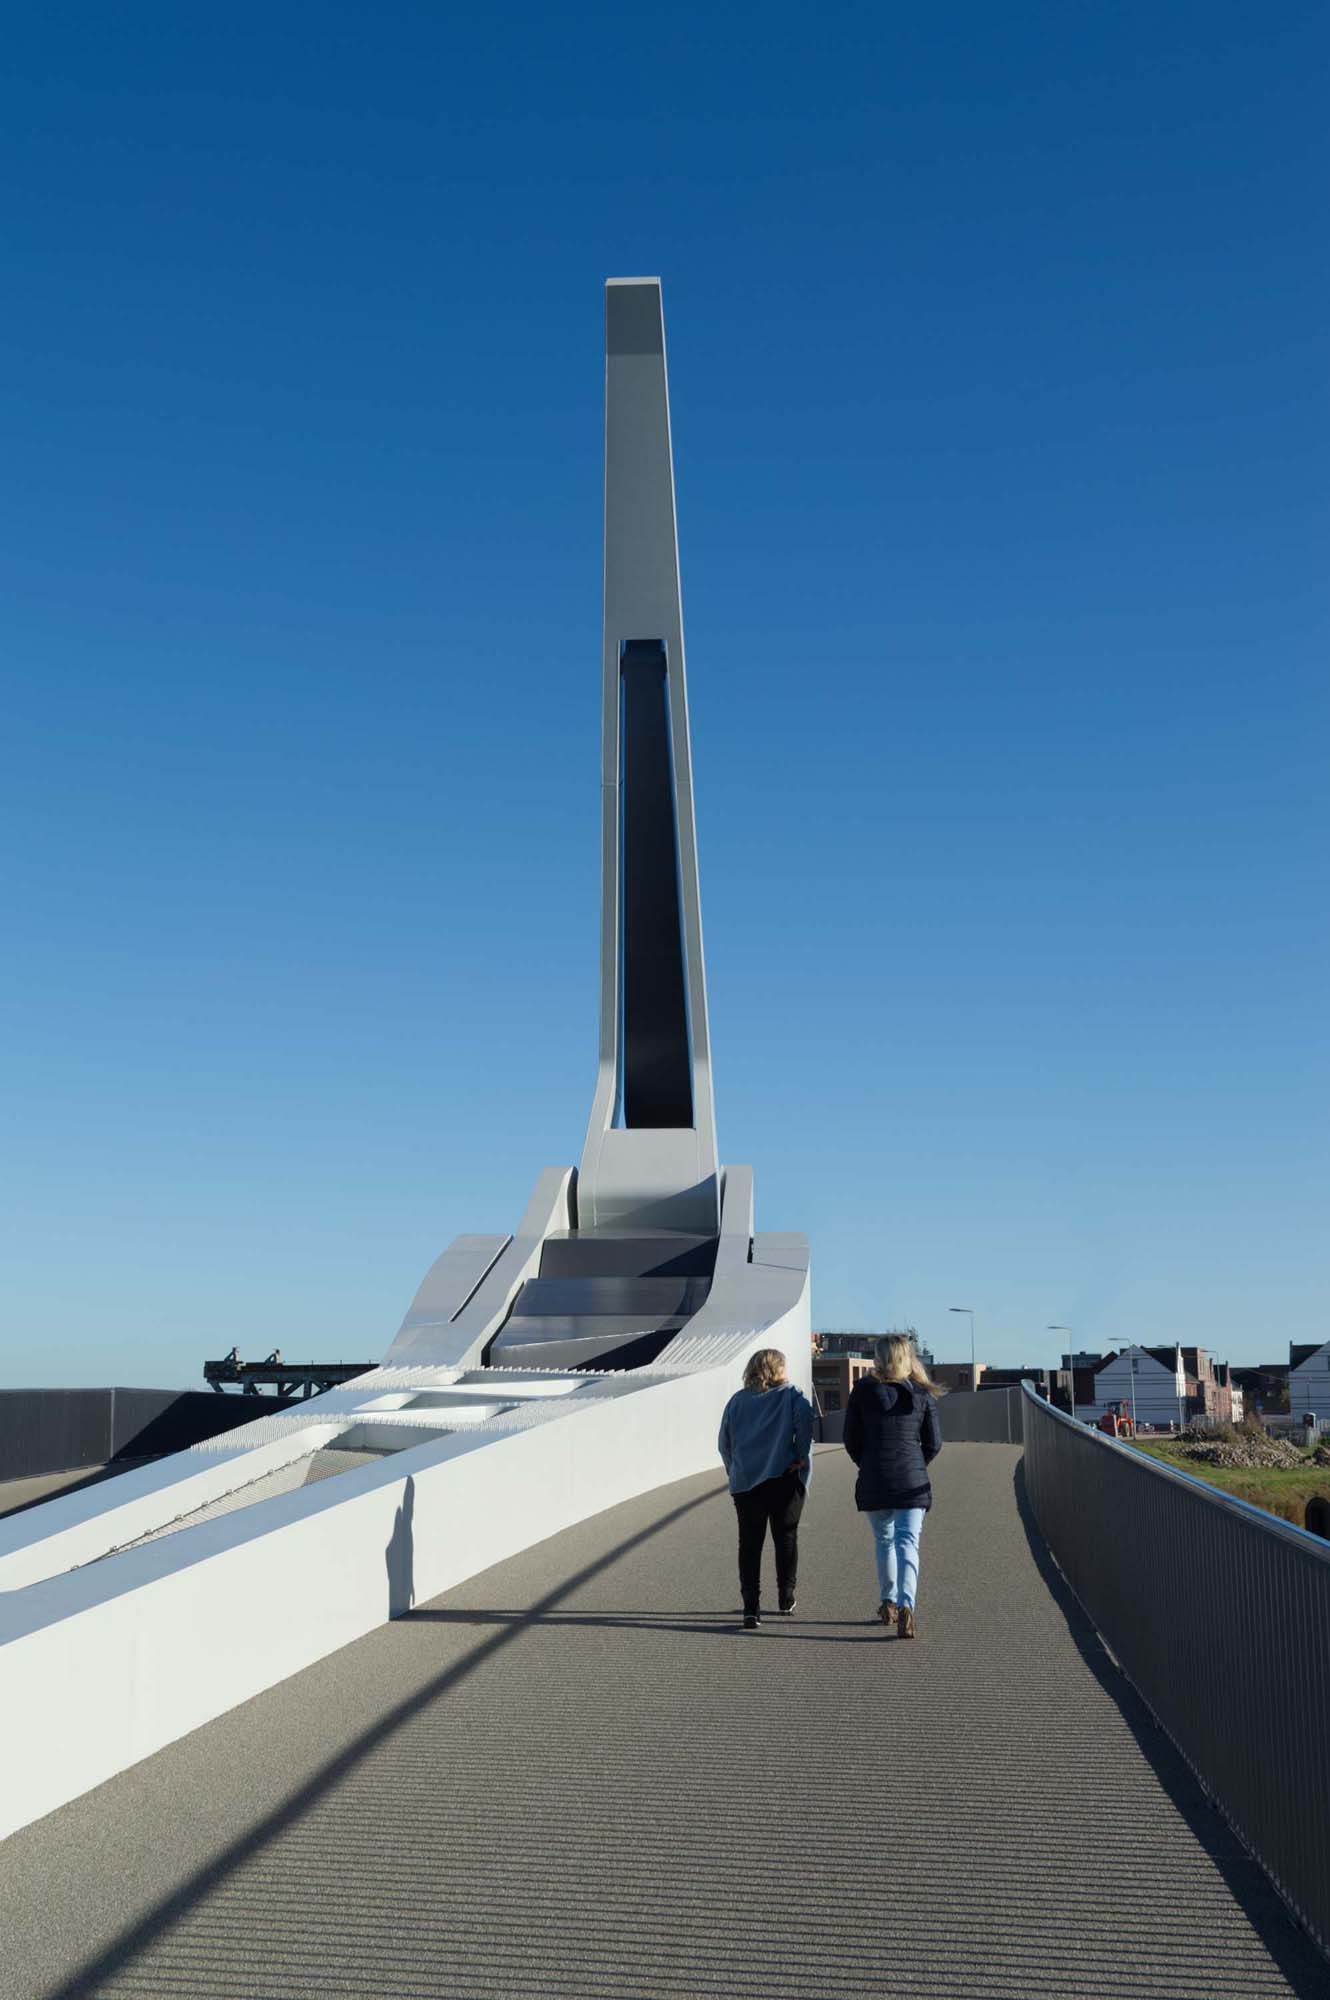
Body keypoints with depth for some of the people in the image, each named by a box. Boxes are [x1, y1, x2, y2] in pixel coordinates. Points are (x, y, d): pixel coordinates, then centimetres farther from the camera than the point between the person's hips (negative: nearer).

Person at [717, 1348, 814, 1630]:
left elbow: (723, 1441, 7)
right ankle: (786, 1600, 22)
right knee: (786, 1539, 13)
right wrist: (801, 1456, -9)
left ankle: (751, 1609, -5)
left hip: (745, 1482, 2)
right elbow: (804, 1420, -18)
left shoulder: (737, 1400, 9)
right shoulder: (792, 1395, 1)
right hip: (784, 1480, -1)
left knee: (750, 1544, 3)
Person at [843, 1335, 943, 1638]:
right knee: (908, 1543, -2)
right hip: (912, 1483, 0)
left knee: (883, 1541, 18)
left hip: (873, 1482, 0)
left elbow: (851, 1439, 2)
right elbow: (934, 1443, 5)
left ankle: (889, 1602, 25)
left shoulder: (863, 1390, -2)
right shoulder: (923, 1394, 1)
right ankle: (906, 1606, -18)